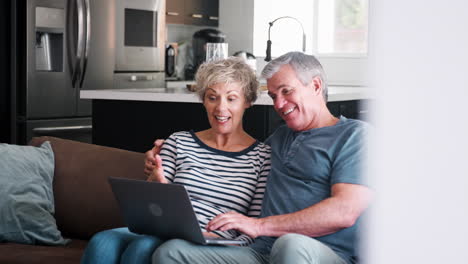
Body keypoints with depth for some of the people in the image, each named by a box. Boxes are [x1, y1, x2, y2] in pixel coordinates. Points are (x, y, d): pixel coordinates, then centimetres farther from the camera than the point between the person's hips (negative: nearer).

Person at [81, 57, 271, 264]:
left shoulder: (263, 156, 9)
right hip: (162, 231, 3)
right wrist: (155, 183, -8)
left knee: (143, 247, -36)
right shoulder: (178, 142, 18)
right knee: (102, 242, -31)